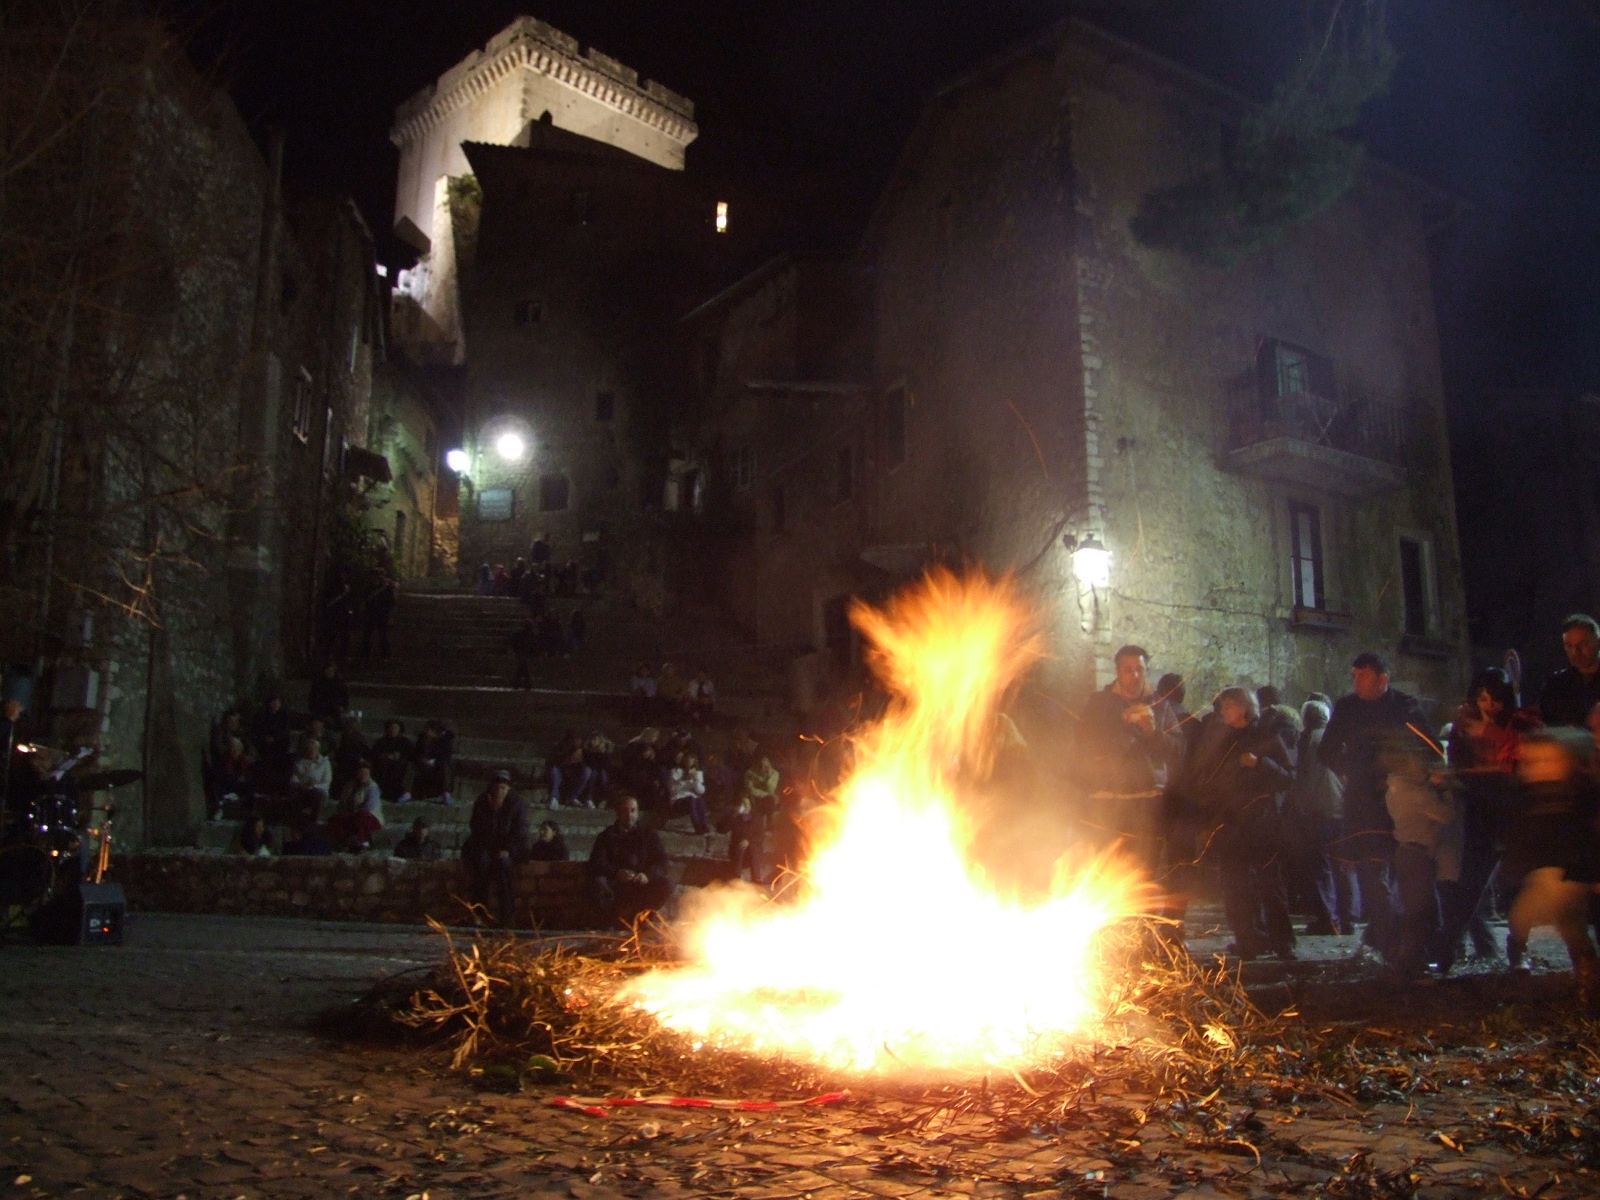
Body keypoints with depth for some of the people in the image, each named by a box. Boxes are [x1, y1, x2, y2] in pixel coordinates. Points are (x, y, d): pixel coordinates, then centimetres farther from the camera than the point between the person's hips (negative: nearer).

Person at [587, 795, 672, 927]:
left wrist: (648, 875, -21)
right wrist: (617, 873, -26)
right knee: (598, 883, -32)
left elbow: (661, 861, 2)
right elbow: (597, 863, -4)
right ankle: (618, 920, -20)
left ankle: (641, 918, -13)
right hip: (616, 886, -1)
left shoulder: (648, 834, 14)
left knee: (666, 882, -26)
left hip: (642, 886, 1)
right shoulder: (607, 835, 10)